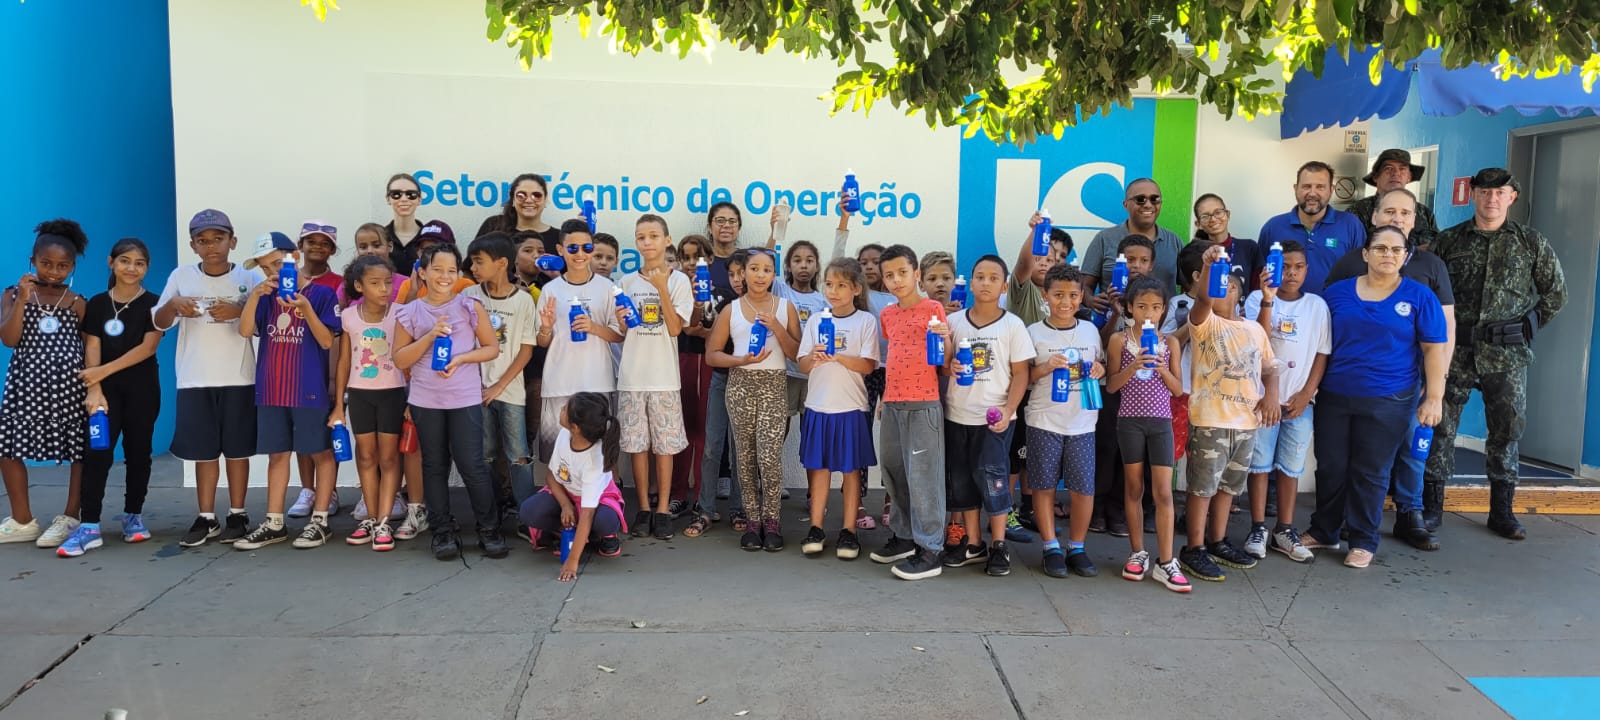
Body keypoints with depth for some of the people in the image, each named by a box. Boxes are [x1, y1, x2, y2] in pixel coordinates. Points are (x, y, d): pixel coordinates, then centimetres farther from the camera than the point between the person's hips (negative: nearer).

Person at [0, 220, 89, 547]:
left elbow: (89, 347, 6)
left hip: (71, 383, -1)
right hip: (28, 381, 1)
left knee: (81, 449, -1)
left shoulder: (78, 303, 5)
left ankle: (70, 518, 12)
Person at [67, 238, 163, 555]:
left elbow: (147, 347, -9)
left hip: (142, 389, -1)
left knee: (137, 452, 6)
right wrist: (94, 390, -11)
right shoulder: (97, 304, 6)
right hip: (107, 389, 1)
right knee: (97, 452, -6)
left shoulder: (153, 304, 0)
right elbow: (92, 349, 0)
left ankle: (133, 516, 18)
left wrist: (104, 370, -15)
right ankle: (89, 526, -8)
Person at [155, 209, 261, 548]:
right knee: (203, 450, 7)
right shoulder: (181, 276, 3)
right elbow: (159, 324, 4)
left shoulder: (249, 278, 0)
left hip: (238, 379, -1)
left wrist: (239, 311, -21)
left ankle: (237, 515, 15)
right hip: (195, 380, 2)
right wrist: (173, 304, -17)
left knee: (237, 449, 5)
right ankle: (206, 519, 15)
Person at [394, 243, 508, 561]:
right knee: (434, 466, 9)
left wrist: (461, 358, -13)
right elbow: (400, 359, 1)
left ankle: (489, 529, 12)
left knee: (472, 465, -2)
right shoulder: (410, 313, 2)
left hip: (465, 399, -2)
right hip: (425, 401, 2)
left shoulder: (471, 307, 0)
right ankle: (443, 532, 20)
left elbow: (492, 348, 3)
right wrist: (430, 336, -12)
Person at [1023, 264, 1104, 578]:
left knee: (1083, 487, 3)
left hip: (1082, 422, 2)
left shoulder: (1090, 330, 8)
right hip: (1044, 421, -2)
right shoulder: (1034, 333, -1)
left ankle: (1076, 548, 18)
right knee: (1044, 485, 3)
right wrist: (1046, 367, -17)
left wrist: (1099, 369, -3)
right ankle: (1051, 548, 16)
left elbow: (1100, 363, 19)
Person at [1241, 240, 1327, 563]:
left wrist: (1306, 395, -3)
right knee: (1259, 464, 2)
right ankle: (1258, 529, 11)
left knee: (1291, 468, 7)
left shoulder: (1317, 305, 5)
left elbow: (1322, 354, 6)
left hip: (1299, 402, 2)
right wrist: (1267, 301, -27)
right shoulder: (1257, 299, -2)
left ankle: (1285, 531, 16)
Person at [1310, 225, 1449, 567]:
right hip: (1333, 396, 2)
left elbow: (1435, 348, -1)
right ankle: (1323, 531, 25)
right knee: (1330, 467, 9)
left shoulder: (1419, 297, -1)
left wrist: (1434, 397, -6)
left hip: (1387, 401, -2)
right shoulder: (1337, 292, 5)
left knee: (1370, 473, 5)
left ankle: (1363, 541, 18)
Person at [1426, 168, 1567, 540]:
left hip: (1506, 354, 0)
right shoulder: (1448, 241, 4)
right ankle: (1432, 506, 11)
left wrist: (1525, 328, 8)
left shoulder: (1532, 243, 5)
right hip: (1455, 349, 0)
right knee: (1440, 423, 1)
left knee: (1508, 426, 5)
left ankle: (1502, 511, 16)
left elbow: (1555, 293, 12)